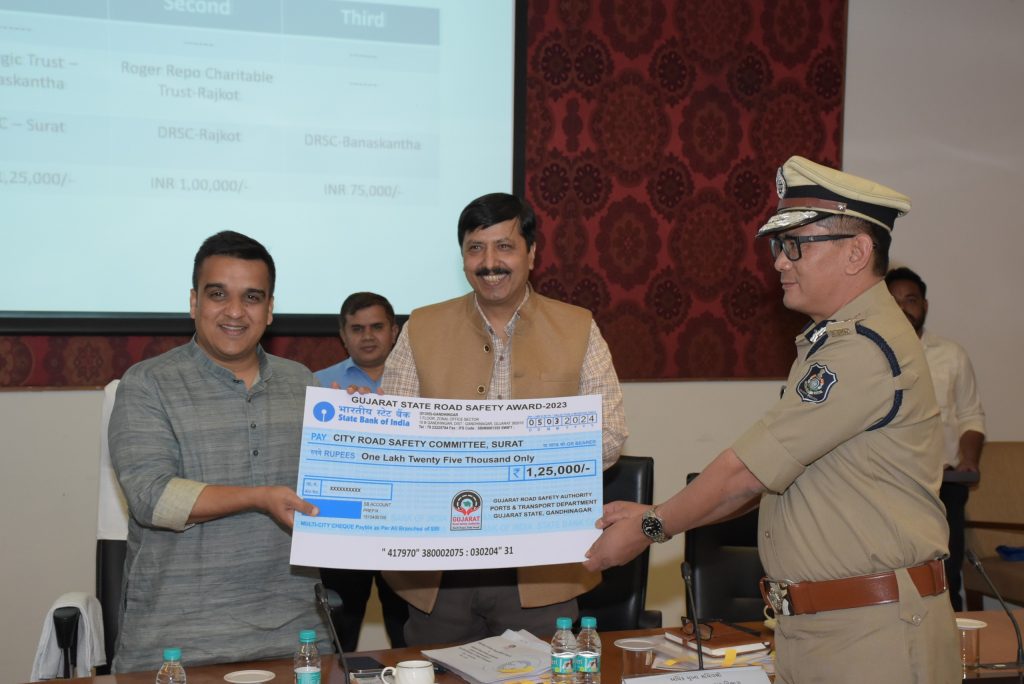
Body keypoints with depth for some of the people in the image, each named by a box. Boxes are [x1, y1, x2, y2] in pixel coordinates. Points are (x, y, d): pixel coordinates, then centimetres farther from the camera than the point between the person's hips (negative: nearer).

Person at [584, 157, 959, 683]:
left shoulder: (866, 349, -18)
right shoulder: (828, 343, 15)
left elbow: (746, 472, -16)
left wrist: (650, 528, -4)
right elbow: (765, 479, 17)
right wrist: (655, 516, 11)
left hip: (873, 637, -9)